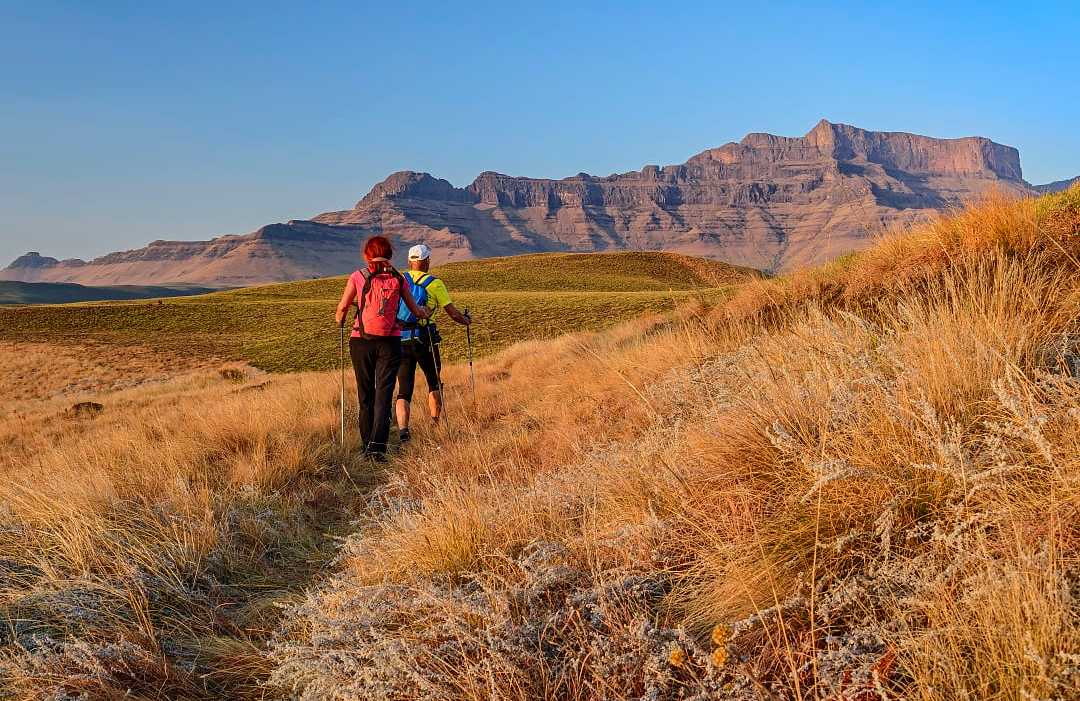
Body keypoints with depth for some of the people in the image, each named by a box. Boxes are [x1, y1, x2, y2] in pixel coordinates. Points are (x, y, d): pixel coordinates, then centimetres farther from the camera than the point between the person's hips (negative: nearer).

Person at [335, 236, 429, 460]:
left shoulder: (358, 277, 0)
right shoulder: (399, 279, 5)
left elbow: (342, 307, -2)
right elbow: (415, 310, 13)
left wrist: (339, 320, 20)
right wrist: (425, 312, 35)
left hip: (361, 341, 0)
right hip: (390, 342, 0)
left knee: (365, 394, 12)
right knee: (383, 394, -1)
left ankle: (367, 444, 17)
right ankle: (378, 446, -14)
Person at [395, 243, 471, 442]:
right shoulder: (435, 283, -2)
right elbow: (452, 313, 0)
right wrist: (466, 321, 20)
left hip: (400, 341, 2)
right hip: (424, 340, -2)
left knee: (404, 390, 4)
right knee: (434, 383, 20)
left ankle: (403, 430, -13)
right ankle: (435, 424, 21)